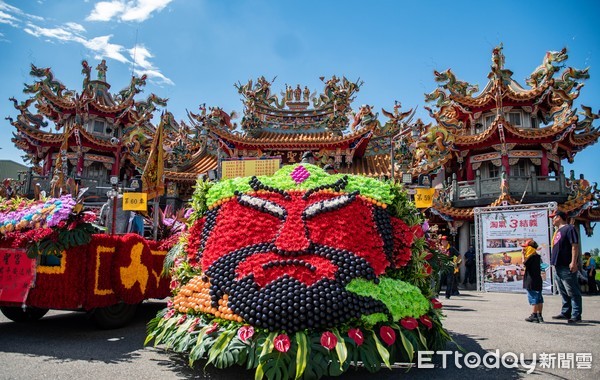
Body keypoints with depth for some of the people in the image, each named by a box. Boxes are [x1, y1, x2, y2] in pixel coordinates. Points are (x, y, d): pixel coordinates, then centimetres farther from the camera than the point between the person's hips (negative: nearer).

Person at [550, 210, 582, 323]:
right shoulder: (558, 231, 19)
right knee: (564, 292, 15)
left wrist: (574, 262, -22)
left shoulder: (569, 228, -9)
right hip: (558, 266, 10)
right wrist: (554, 263, 22)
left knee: (573, 292, -5)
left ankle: (576, 315, -1)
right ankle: (565, 313, 23)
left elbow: (575, 246, -17)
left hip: (567, 267, -10)